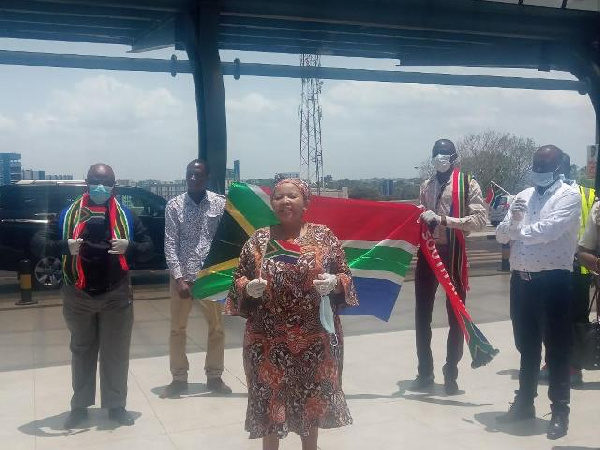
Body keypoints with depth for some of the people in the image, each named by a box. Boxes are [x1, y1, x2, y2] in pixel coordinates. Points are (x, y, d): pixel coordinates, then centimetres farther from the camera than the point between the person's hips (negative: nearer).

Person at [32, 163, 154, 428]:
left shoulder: (125, 216, 0)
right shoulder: (68, 214, -1)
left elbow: (149, 250, 2)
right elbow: (37, 243, -4)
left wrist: (129, 247, -20)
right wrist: (64, 246, -24)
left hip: (116, 295, 0)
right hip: (78, 296, 0)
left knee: (116, 352, 8)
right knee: (82, 351, 14)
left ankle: (116, 405, 23)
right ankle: (80, 406, 27)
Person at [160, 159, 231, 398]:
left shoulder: (220, 203, -2)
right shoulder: (174, 205, -3)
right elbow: (170, 244, -6)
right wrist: (179, 277, -13)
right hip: (182, 276, 0)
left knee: (217, 328, 10)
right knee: (177, 329, 8)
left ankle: (214, 377, 26)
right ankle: (179, 378, 23)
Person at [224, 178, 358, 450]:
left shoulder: (323, 235, 0)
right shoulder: (258, 240, 2)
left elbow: (345, 275, 4)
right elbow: (238, 279, 8)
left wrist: (334, 282, -17)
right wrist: (248, 287, -14)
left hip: (314, 338, 0)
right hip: (268, 339, 0)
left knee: (312, 398, 13)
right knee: (269, 397, 6)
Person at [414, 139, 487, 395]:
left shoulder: (468, 184, -5)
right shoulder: (426, 186, 11)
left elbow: (480, 219, -15)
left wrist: (444, 220, -22)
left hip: (453, 253, -5)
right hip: (428, 252, 5)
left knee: (456, 315, 7)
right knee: (422, 314, 8)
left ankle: (451, 374, 19)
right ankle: (425, 373, 20)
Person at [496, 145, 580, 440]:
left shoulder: (569, 196, -4)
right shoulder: (523, 196, 14)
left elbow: (552, 229, -20)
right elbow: (501, 236, 10)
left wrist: (520, 230, -4)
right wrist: (512, 220, -12)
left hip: (554, 279, -6)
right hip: (521, 279, 6)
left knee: (557, 347, 1)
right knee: (526, 345, 15)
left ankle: (560, 411, 11)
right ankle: (524, 402, 28)